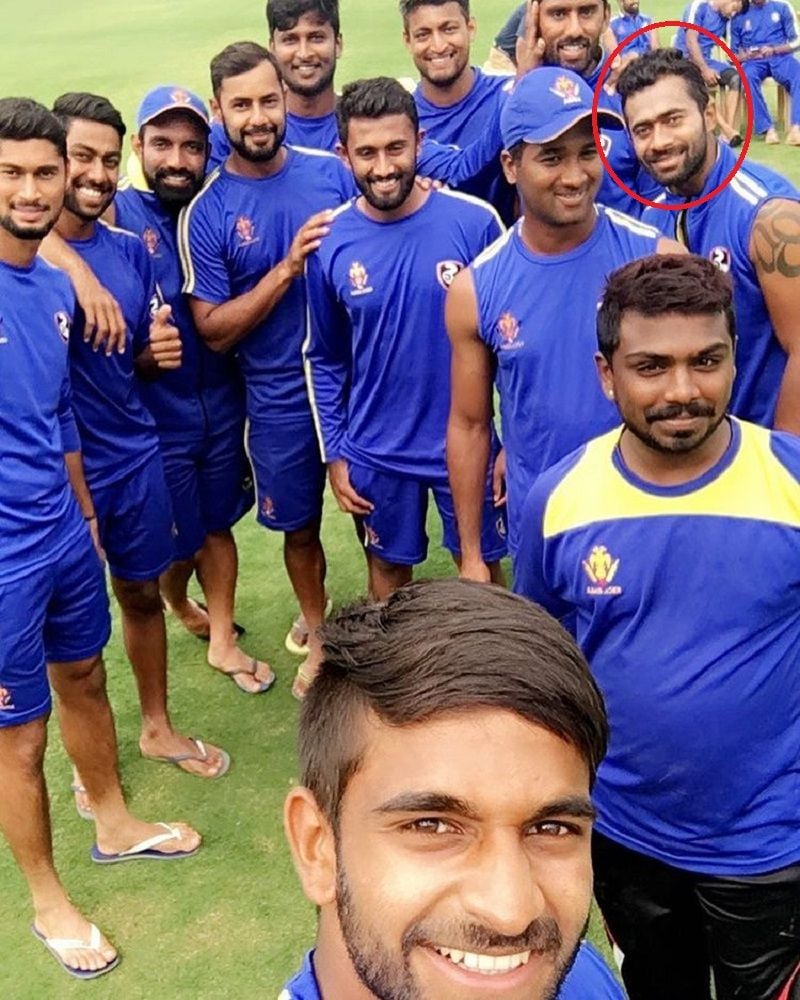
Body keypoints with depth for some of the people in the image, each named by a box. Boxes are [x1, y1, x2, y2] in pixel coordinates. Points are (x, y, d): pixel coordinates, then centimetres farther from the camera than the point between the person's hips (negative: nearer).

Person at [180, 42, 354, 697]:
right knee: (300, 527, 17)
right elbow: (214, 330, -12)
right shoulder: (207, 213, -9)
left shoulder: (334, 171, -3)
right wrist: (289, 265, -22)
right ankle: (319, 635, 41)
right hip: (282, 399, -1)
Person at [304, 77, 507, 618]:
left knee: (483, 567, 15)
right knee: (388, 568, 19)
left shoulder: (475, 221, -14)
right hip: (375, 452, 2)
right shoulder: (329, 240, -7)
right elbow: (324, 359, 4)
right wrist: (334, 452, 3)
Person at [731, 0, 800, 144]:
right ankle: (767, 128, -37)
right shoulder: (739, 15, 13)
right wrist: (745, 56, -11)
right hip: (754, 61, 0)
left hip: (781, 57, 0)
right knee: (747, 76, -36)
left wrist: (774, 50, -12)